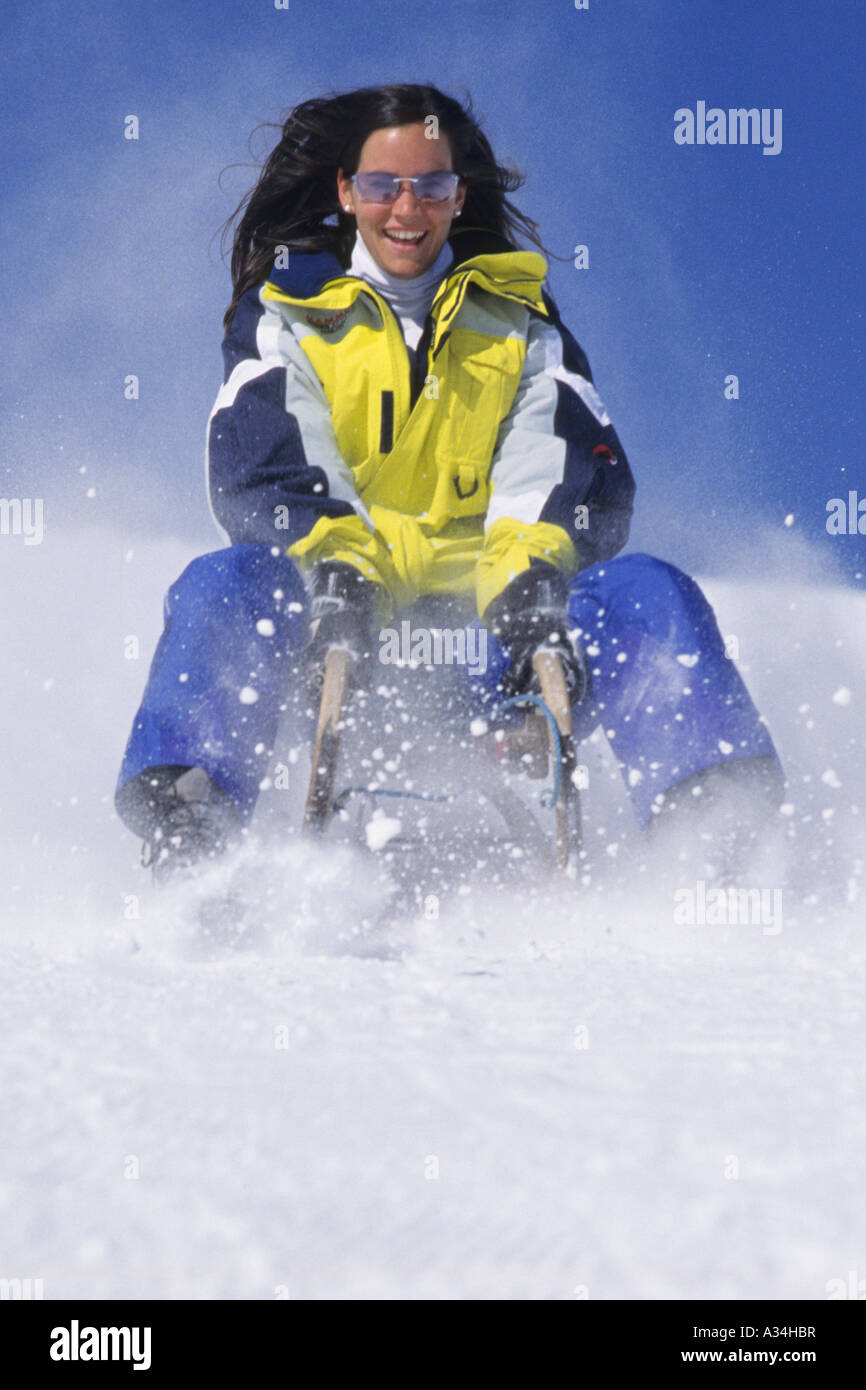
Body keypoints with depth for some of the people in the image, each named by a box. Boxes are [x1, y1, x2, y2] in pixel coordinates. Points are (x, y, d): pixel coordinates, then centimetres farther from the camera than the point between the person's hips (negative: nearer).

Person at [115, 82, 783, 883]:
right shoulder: (288, 310, 8)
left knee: (649, 594, -24)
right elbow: (255, 470, -7)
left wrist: (530, 577, -24)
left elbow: (581, 471, -1)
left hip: (487, 606, 1)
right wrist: (333, 568, -29)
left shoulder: (516, 315, 13)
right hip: (338, 603, -1)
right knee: (222, 589, -32)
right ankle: (186, 842, -43)